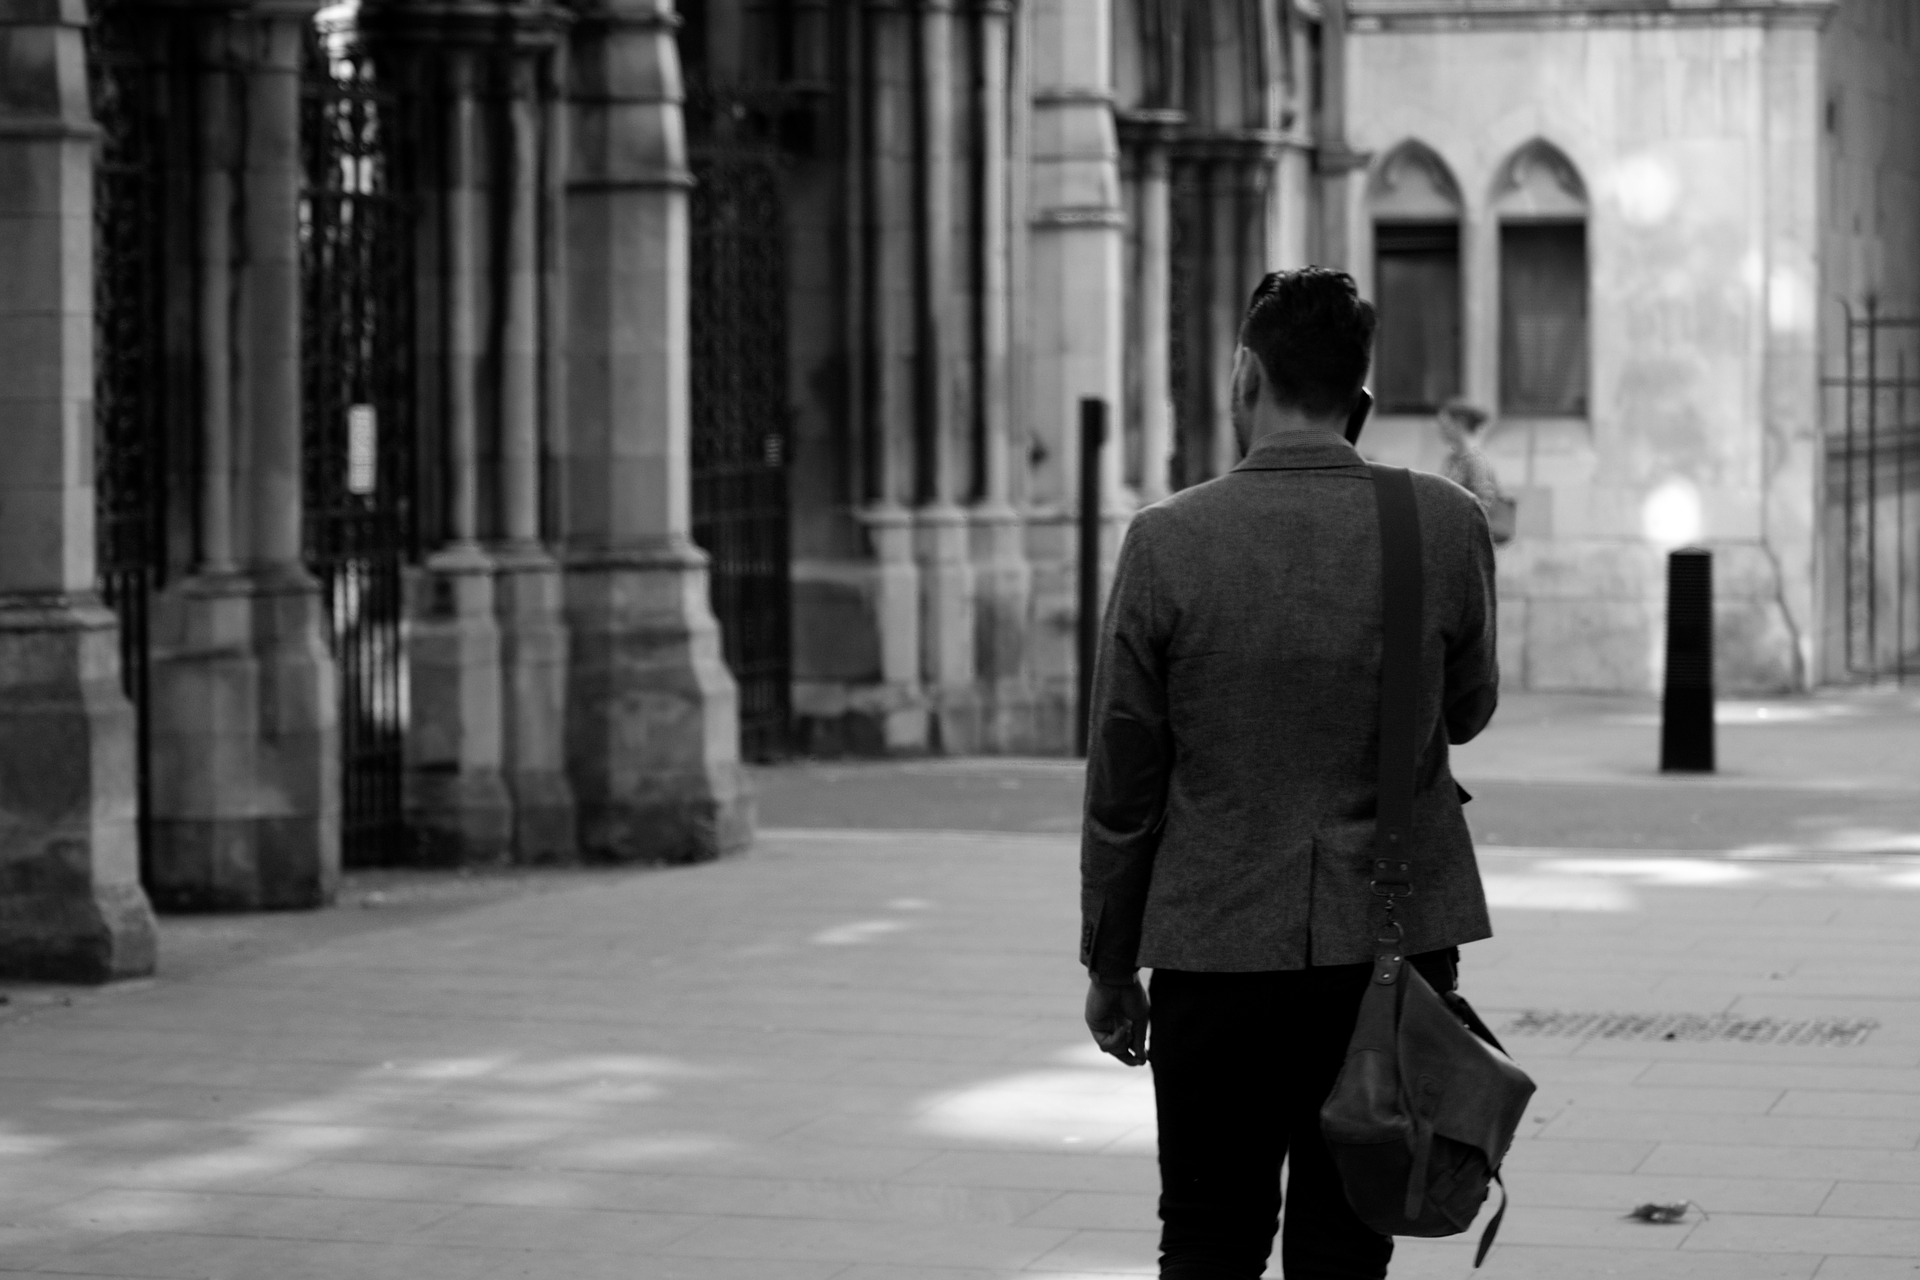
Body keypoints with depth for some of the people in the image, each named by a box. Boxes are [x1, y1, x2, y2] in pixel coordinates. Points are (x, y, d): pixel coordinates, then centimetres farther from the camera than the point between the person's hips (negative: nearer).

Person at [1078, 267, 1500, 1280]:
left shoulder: (1167, 542, -9)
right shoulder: (1446, 526, -6)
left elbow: (1121, 787, -3)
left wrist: (1111, 967, 8)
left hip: (1218, 949, -1)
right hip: (1393, 941, 1)